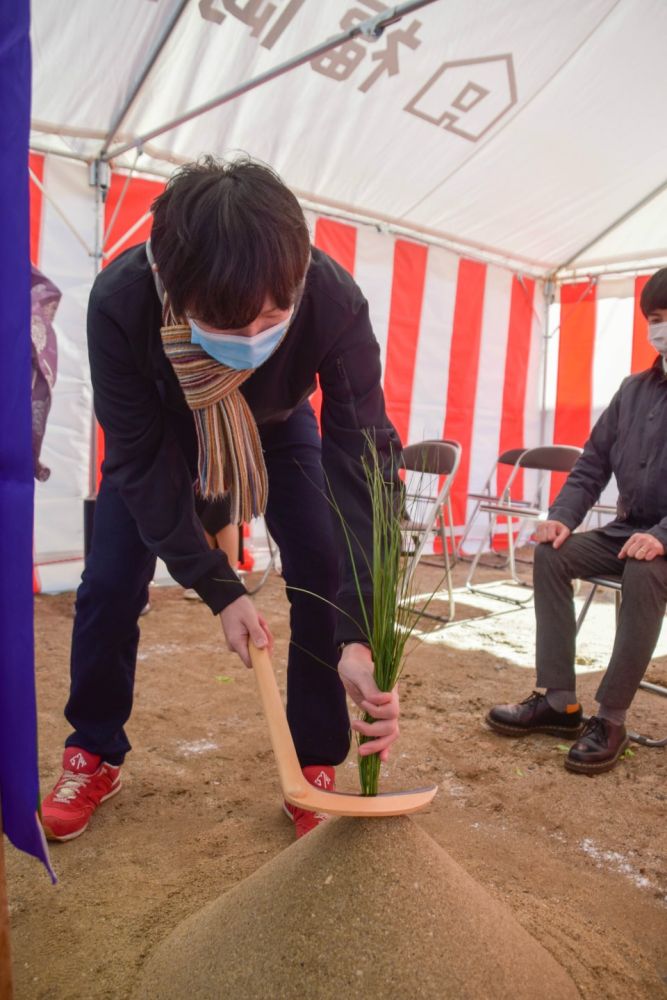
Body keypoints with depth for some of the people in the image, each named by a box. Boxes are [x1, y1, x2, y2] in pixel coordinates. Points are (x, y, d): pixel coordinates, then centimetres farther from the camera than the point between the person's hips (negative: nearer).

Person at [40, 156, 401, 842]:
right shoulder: (120, 302, -38)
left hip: (279, 427, 0)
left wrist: (360, 638, -45)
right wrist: (219, 591, -30)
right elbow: (140, 464, -29)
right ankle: (94, 756, 18)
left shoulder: (334, 303, -39)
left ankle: (317, 765, 6)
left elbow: (362, 462, -39)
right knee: (109, 584, -6)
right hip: (162, 428, 0)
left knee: (322, 572, -13)